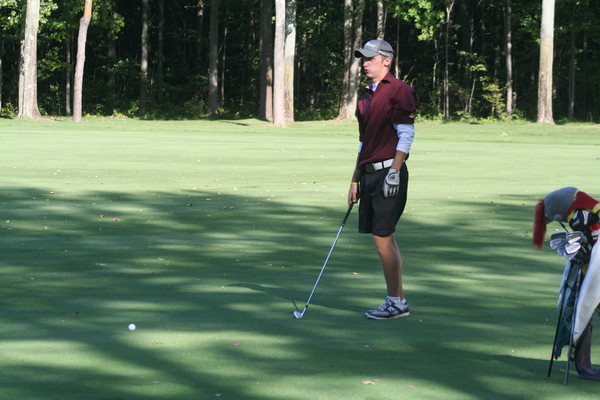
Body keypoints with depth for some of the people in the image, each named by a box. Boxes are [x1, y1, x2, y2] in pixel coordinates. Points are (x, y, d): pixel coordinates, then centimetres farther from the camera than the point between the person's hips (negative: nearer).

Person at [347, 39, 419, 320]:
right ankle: (396, 300, 13)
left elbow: (406, 134, -13)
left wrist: (393, 173, -19)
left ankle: (397, 302, -4)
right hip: (369, 173, 9)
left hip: (389, 172, -9)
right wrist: (355, 181, 20)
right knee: (384, 239, 9)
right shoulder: (366, 96, 19)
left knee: (382, 237, -10)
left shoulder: (398, 90, -7)